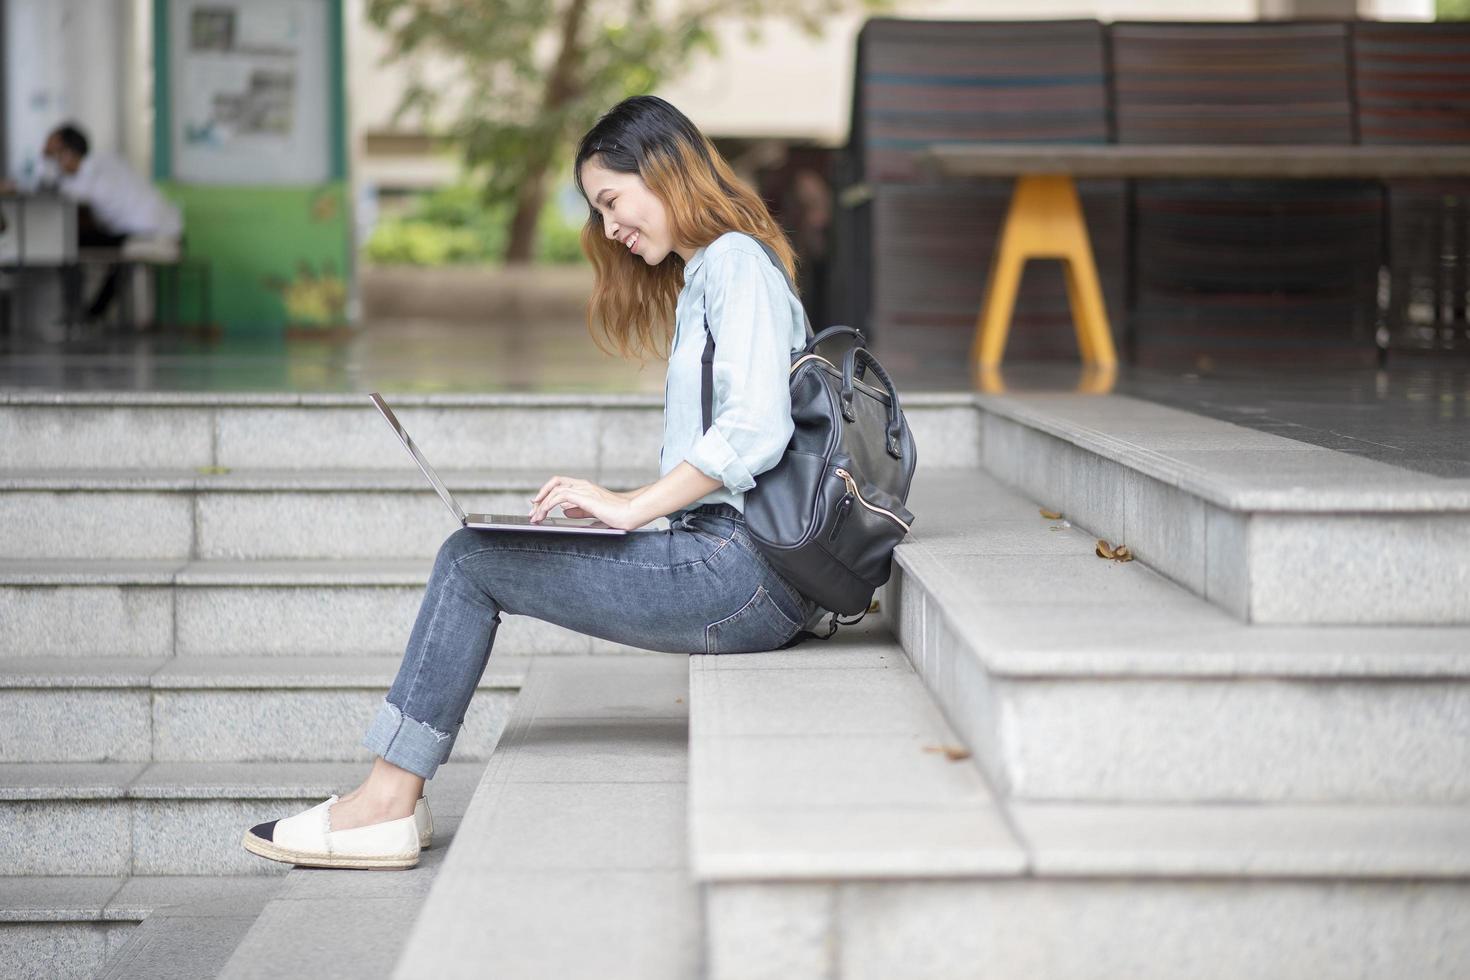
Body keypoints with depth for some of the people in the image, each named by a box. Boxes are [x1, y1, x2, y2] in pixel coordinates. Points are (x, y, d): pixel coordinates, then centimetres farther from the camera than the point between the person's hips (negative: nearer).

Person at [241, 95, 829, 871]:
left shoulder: (735, 262, -6)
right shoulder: (701, 276, 25)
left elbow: (755, 429, -20)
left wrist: (630, 508, -16)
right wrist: (628, 505, 7)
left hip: (742, 569, -9)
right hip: (730, 558, 9)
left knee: (471, 561, -6)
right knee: (473, 557, 6)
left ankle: (387, 801, -1)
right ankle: (390, 804, 1)